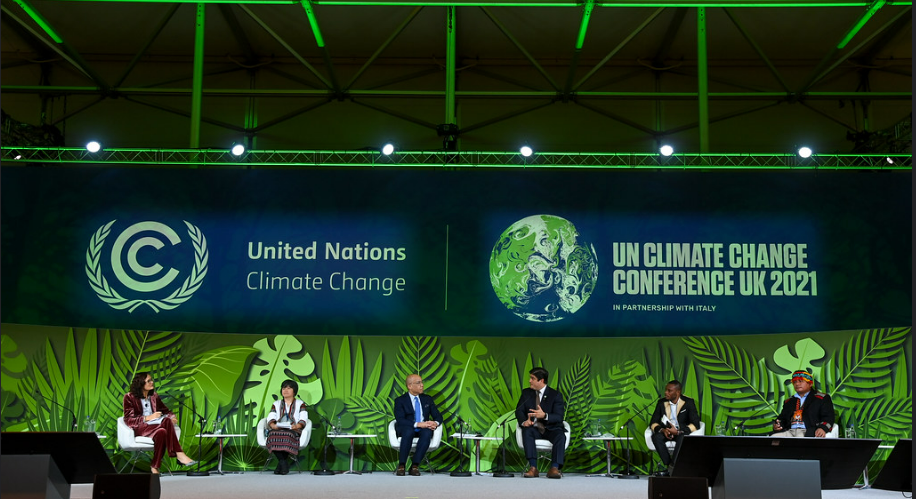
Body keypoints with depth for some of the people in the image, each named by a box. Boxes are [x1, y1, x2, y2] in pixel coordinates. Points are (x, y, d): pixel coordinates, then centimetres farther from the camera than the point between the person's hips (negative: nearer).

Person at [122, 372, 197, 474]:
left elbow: (165, 411, 22)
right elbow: (128, 420, -4)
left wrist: (171, 417, -4)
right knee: (161, 431, -38)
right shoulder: (129, 397, 3)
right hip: (140, 427, -5)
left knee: (167, 420, -33)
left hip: (155, 425, 5)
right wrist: (148, 418, -17)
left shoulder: (154, 396, 20)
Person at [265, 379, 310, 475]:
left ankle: (280, 463, -30)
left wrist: (297, 426, -20)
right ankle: (284, 463, -31)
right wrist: (273, 425, -14)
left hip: (293, 430, -2)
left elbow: (303, 419, 3)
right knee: (273, 435, -35)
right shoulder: (276, 404, 28)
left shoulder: (300, 404, 19)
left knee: (287, 435, -39)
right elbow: (270, 418, 10)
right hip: (277, 429, 2)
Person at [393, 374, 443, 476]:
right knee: (408, 432, -39)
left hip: (424, 429, 3)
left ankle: (415, 466, -33)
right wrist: (417, 424, -25)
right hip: (408, 429, -3)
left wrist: (435, 423, -13)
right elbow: (400, 420, -11)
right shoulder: (400, 401, 3)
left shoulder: (428, 399, 17)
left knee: (427, 433, -34)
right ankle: (401, 466, -32)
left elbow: (438, 416, 13)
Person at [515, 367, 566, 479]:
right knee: (526, 431, -32)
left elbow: (559, 417, -11)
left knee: (560, 436, -34)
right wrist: (524, 421, -19)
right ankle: (533, 468, -39)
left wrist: (544, 415, -32)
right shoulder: (526, 393, 10)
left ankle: (554, 468, -42)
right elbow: (519, 410, 5)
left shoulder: (556, 395, -2)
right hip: (534, 428, 2)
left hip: (551, 428, -2)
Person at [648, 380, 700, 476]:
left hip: (681, 432, -3)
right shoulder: (661, 402, 4)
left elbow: (695, 424, -13)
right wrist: (662, 430, -21)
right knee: (656, 437, -30)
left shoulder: (688, 402, -5)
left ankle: (672, 467, -32)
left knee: (682, 438, -38)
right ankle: (668, 465, -26)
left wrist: (678, 431, -26)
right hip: (666, 432, 3)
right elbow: (653, 423, 3)